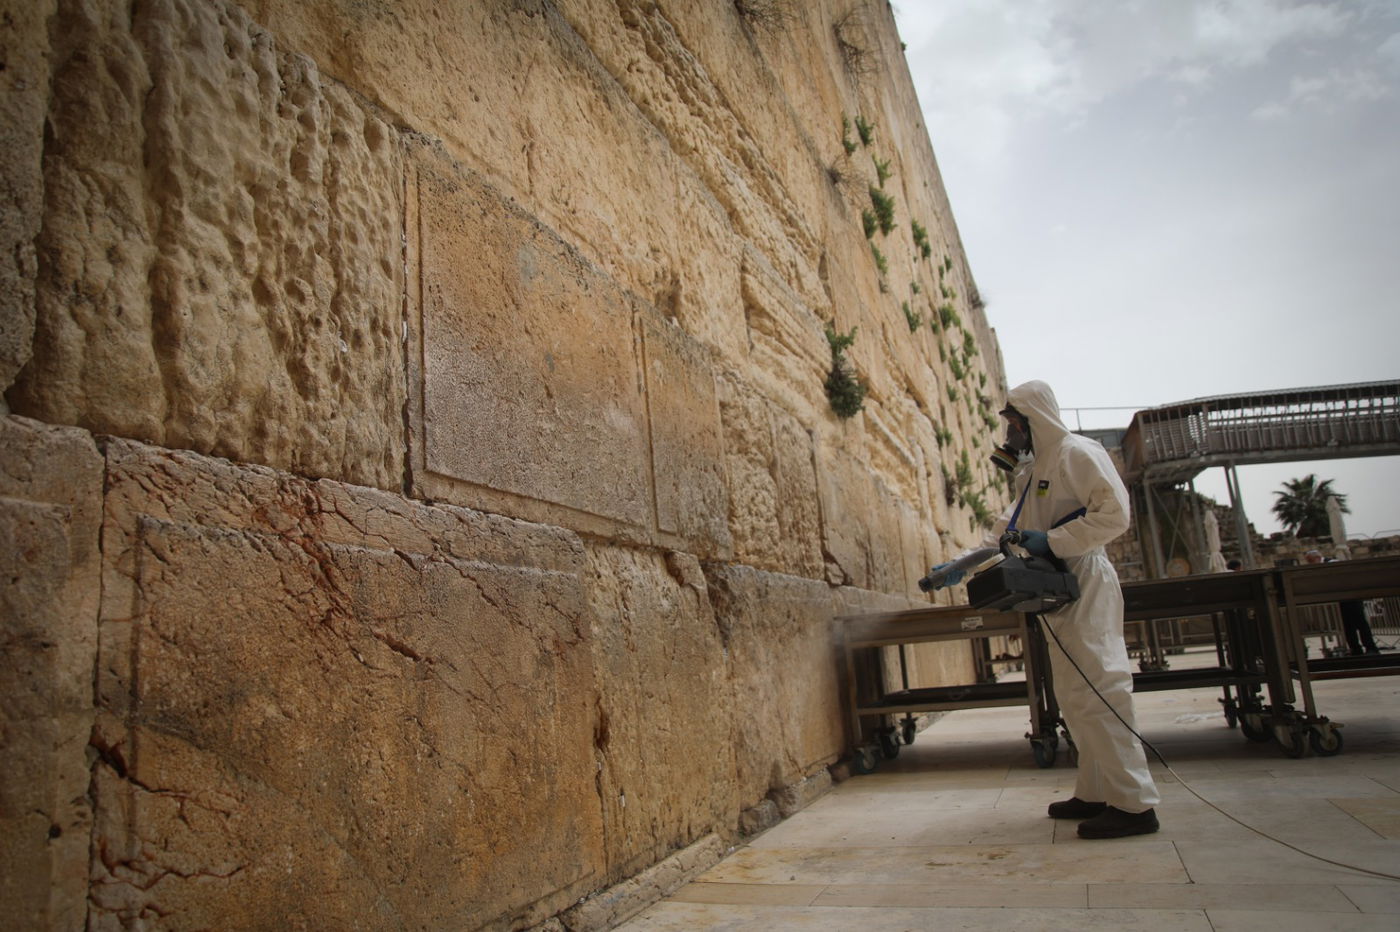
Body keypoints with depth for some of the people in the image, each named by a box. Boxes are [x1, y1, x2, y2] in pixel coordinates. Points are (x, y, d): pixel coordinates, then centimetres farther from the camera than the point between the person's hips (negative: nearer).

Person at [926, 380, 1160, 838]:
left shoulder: (1078, 453, -8)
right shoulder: (1033, 470, 21)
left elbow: (1114, 513, -19)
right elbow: (1006, 531, 23)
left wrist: (1052, 541, -20)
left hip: (1085, 589, -9)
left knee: (1096, 691, -10)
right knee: (1075, 697, 11)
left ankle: (1135, 803, -5)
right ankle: (1096, 793, 18)